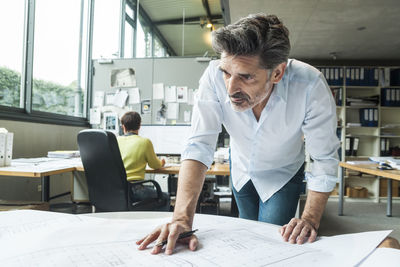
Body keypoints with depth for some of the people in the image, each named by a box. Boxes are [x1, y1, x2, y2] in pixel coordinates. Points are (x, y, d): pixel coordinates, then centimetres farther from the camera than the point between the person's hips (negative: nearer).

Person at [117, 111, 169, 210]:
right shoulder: (145, 141, -7)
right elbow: (155, 165, 5)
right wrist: (161, 162, 29)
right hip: (132, 190, -6)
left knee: (150, 188, 30)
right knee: (165, 198, 14)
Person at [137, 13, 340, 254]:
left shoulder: (310, 85, -38)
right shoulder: (215, 76, -35)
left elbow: (324, 160, -28)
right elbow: (199, 147, -35)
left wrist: (310, 220, -37)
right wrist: (182, 218, -43)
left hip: (283, 174, -2)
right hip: (242, 169, 2)